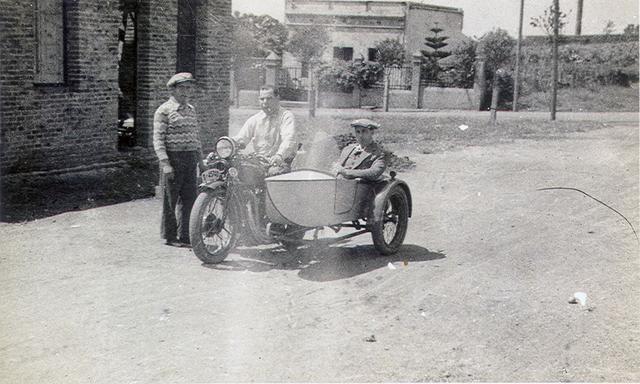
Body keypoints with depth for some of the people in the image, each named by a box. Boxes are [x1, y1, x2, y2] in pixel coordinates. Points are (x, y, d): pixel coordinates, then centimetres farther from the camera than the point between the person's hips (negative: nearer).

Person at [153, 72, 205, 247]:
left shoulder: (191, 110, 17)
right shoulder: (164, 110, -5)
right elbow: (158, 139, -10)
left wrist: (200, 160, 20)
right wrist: (165, 163, -18)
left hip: (190, 159, 6)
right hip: (173, 159, -6)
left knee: (190, 198, 6)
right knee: (171, 200, 1)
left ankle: (185, 236, 15)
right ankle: (170, 236, 11)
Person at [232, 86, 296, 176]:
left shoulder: (286, 116, -2)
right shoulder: (254, 120, 14)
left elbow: (288, 140, -20)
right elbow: (240, 139, 9)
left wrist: (279, 155, -40)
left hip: (280, 162, -4)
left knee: (273, 172, -35)